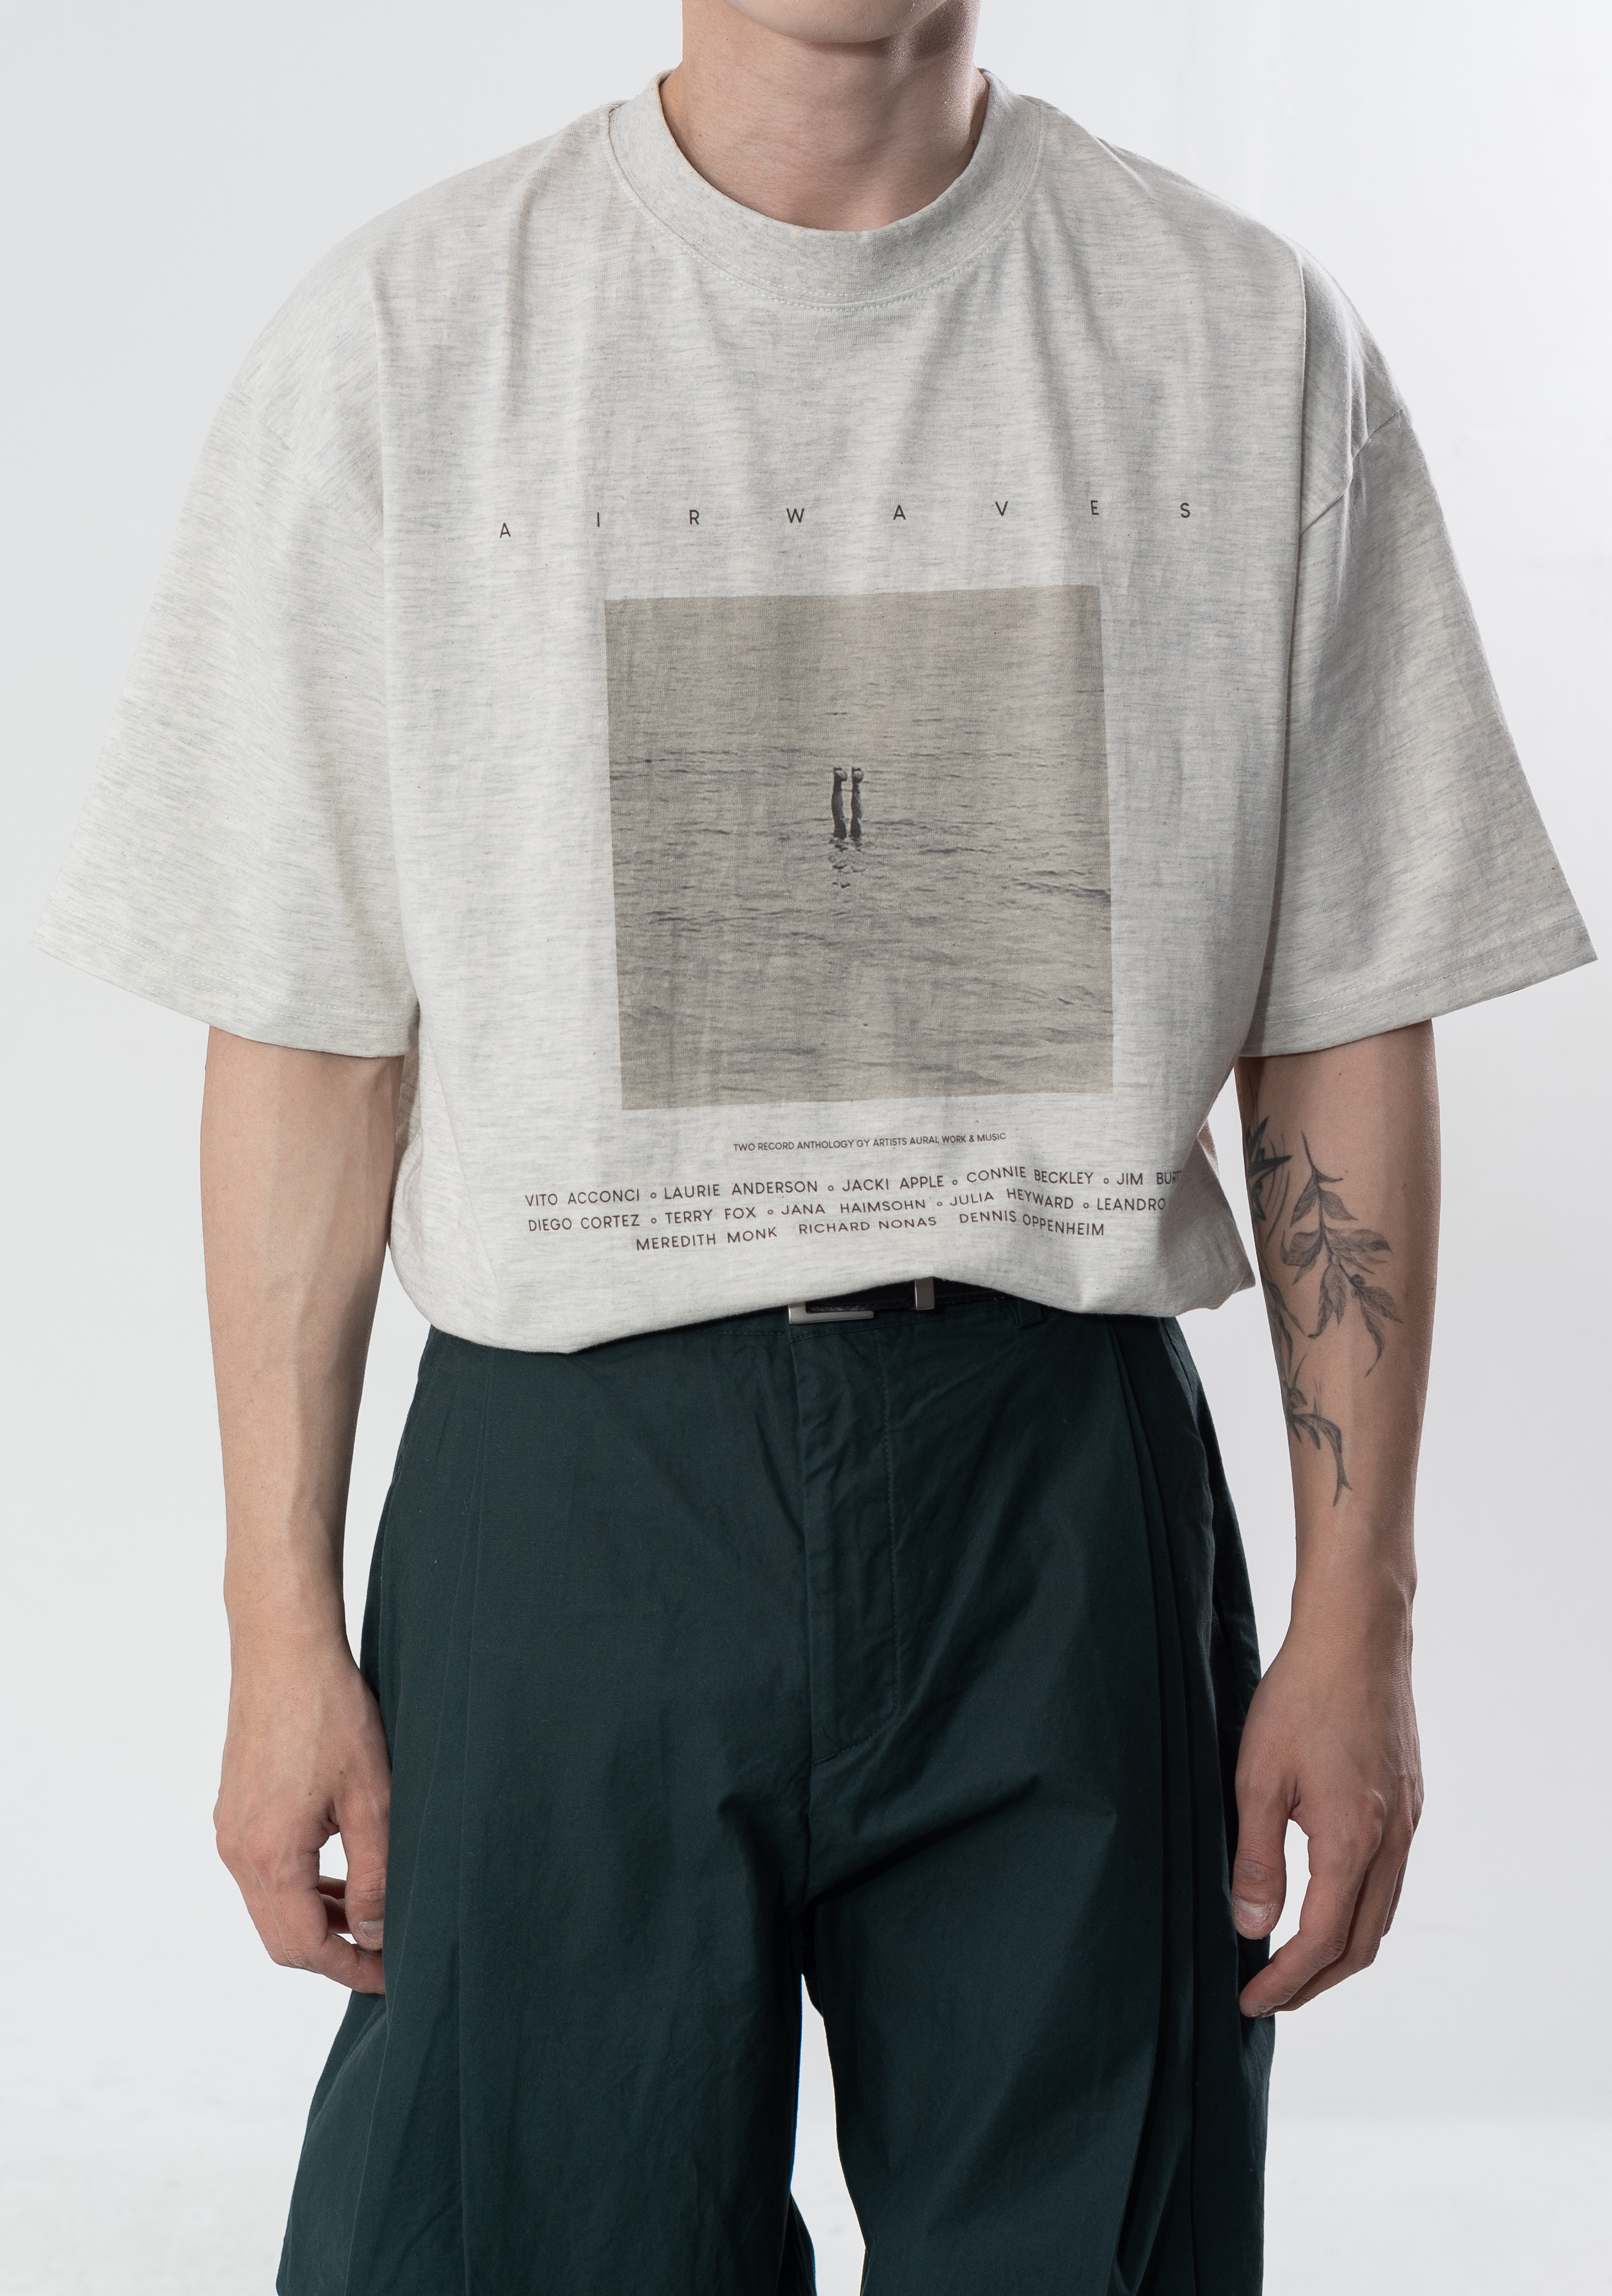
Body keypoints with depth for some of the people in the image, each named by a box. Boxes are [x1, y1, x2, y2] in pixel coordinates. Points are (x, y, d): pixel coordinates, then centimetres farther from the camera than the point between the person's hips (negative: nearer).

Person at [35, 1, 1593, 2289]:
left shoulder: (1255, 346, 4)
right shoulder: (399, 340, 2)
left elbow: (1343, 1038, 5)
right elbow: (305, 1036, 2)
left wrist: (1356, 1616, 3)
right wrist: (285, 1627, 0)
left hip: (1067, 1493, 1)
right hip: (569, 1485, 0)